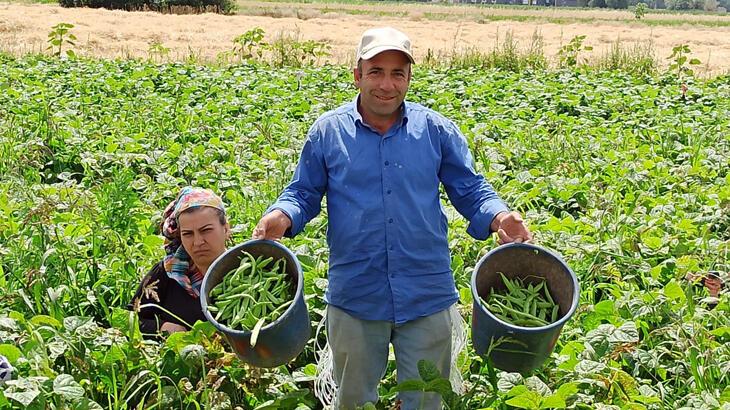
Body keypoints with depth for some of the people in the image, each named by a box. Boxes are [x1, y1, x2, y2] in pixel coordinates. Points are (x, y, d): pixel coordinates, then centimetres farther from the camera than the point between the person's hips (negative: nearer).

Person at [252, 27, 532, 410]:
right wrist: (281, 218, -17)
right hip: (354, 298, 0)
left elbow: (471, 190, 5)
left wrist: (499, 217, -16)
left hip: (428, 298, 0)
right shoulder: (326, 132, 0)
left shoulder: (437, 130, 0)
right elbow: (303, 193, 6)